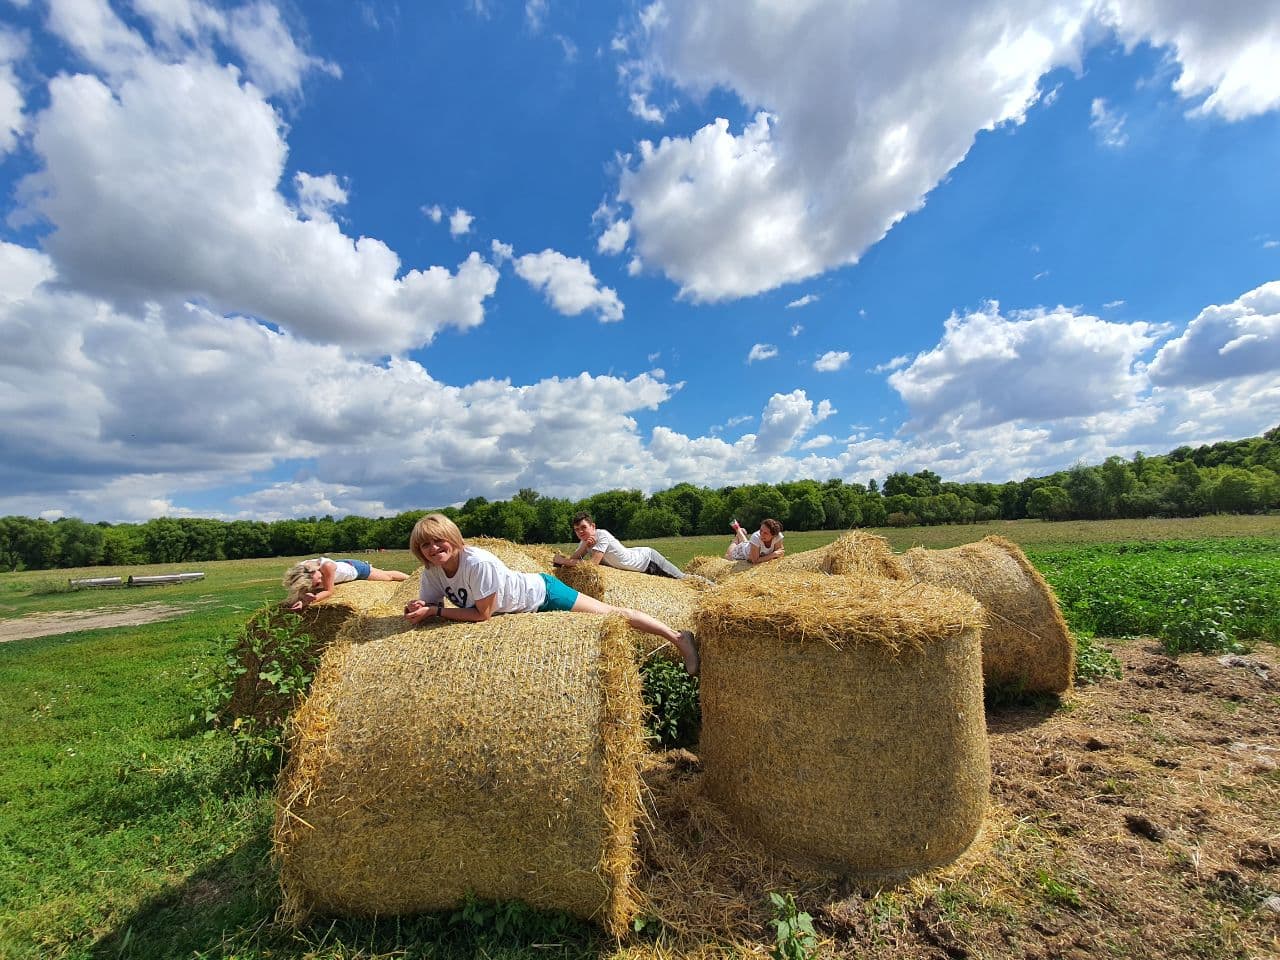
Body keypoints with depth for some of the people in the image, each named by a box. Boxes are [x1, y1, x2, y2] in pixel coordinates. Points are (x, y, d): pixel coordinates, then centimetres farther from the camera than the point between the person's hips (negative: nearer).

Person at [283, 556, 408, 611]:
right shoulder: (301, 570, -33)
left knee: (388, 576, 19)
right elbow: (301, 593, -20)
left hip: (354, 567, -3)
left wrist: (309, 600, -48)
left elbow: (329, 591, -34)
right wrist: (302, 600, -42)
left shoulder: (327, 566, -46)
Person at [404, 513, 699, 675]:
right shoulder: (432, 572, -12)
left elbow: (483, 614, -28)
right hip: (524, 606, 7)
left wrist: (435, 610, -23)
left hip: (541, 592, -7)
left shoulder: (478, 562, -36)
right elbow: (429, 604, 0)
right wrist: (419, 608, -22)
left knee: (611, 613, -1)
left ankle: (678, 637, 12)